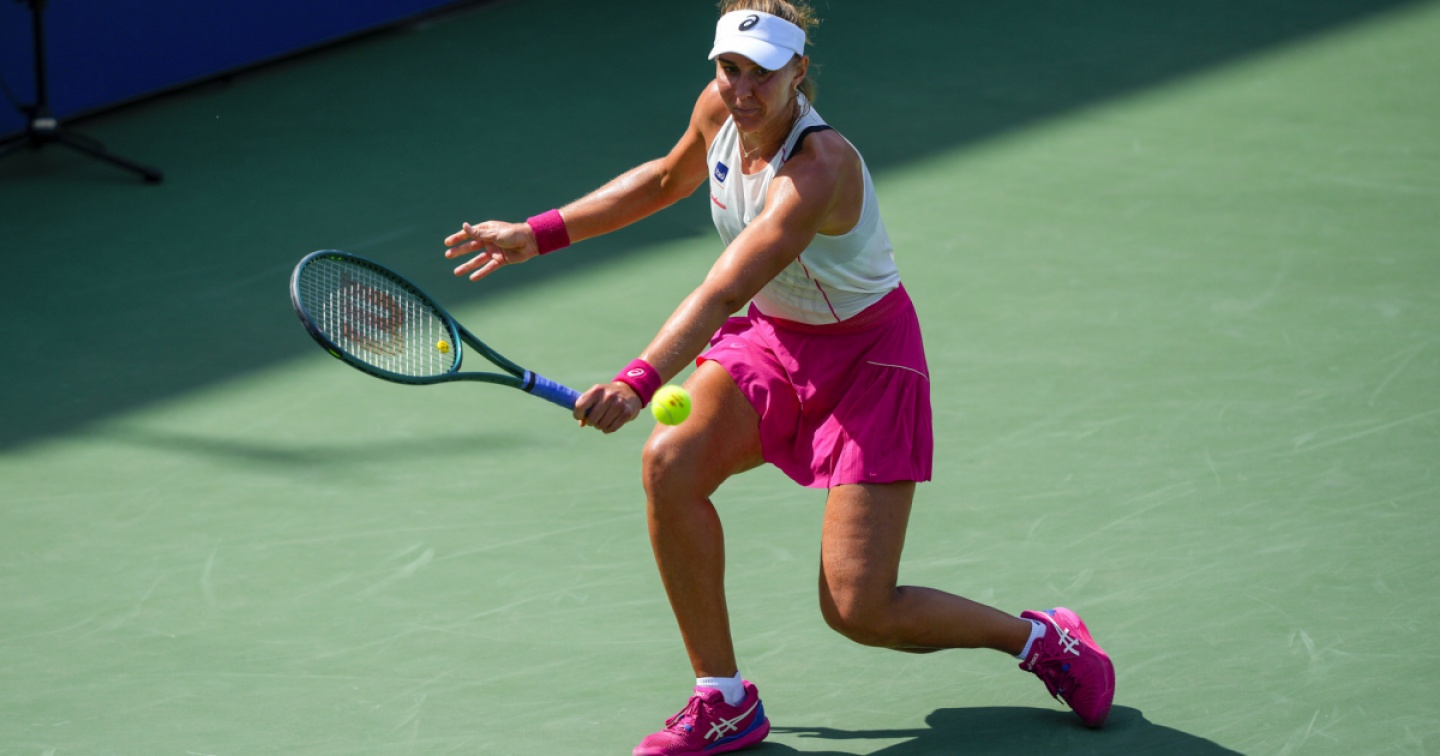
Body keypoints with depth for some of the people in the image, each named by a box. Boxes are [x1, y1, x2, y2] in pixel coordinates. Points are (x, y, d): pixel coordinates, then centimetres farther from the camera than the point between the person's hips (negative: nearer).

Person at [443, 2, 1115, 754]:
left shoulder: (818, 170, -33)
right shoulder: (719, 109, -10)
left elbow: (723, 292, -45)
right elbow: (664, 179, 14)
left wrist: (639, 383, -57)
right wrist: (538, 234, 12)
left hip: (866, 357, -7)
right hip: (771, 335, 7)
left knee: (858, 611, -11)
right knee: (670, 462, -22)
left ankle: (1043, 639, 16)